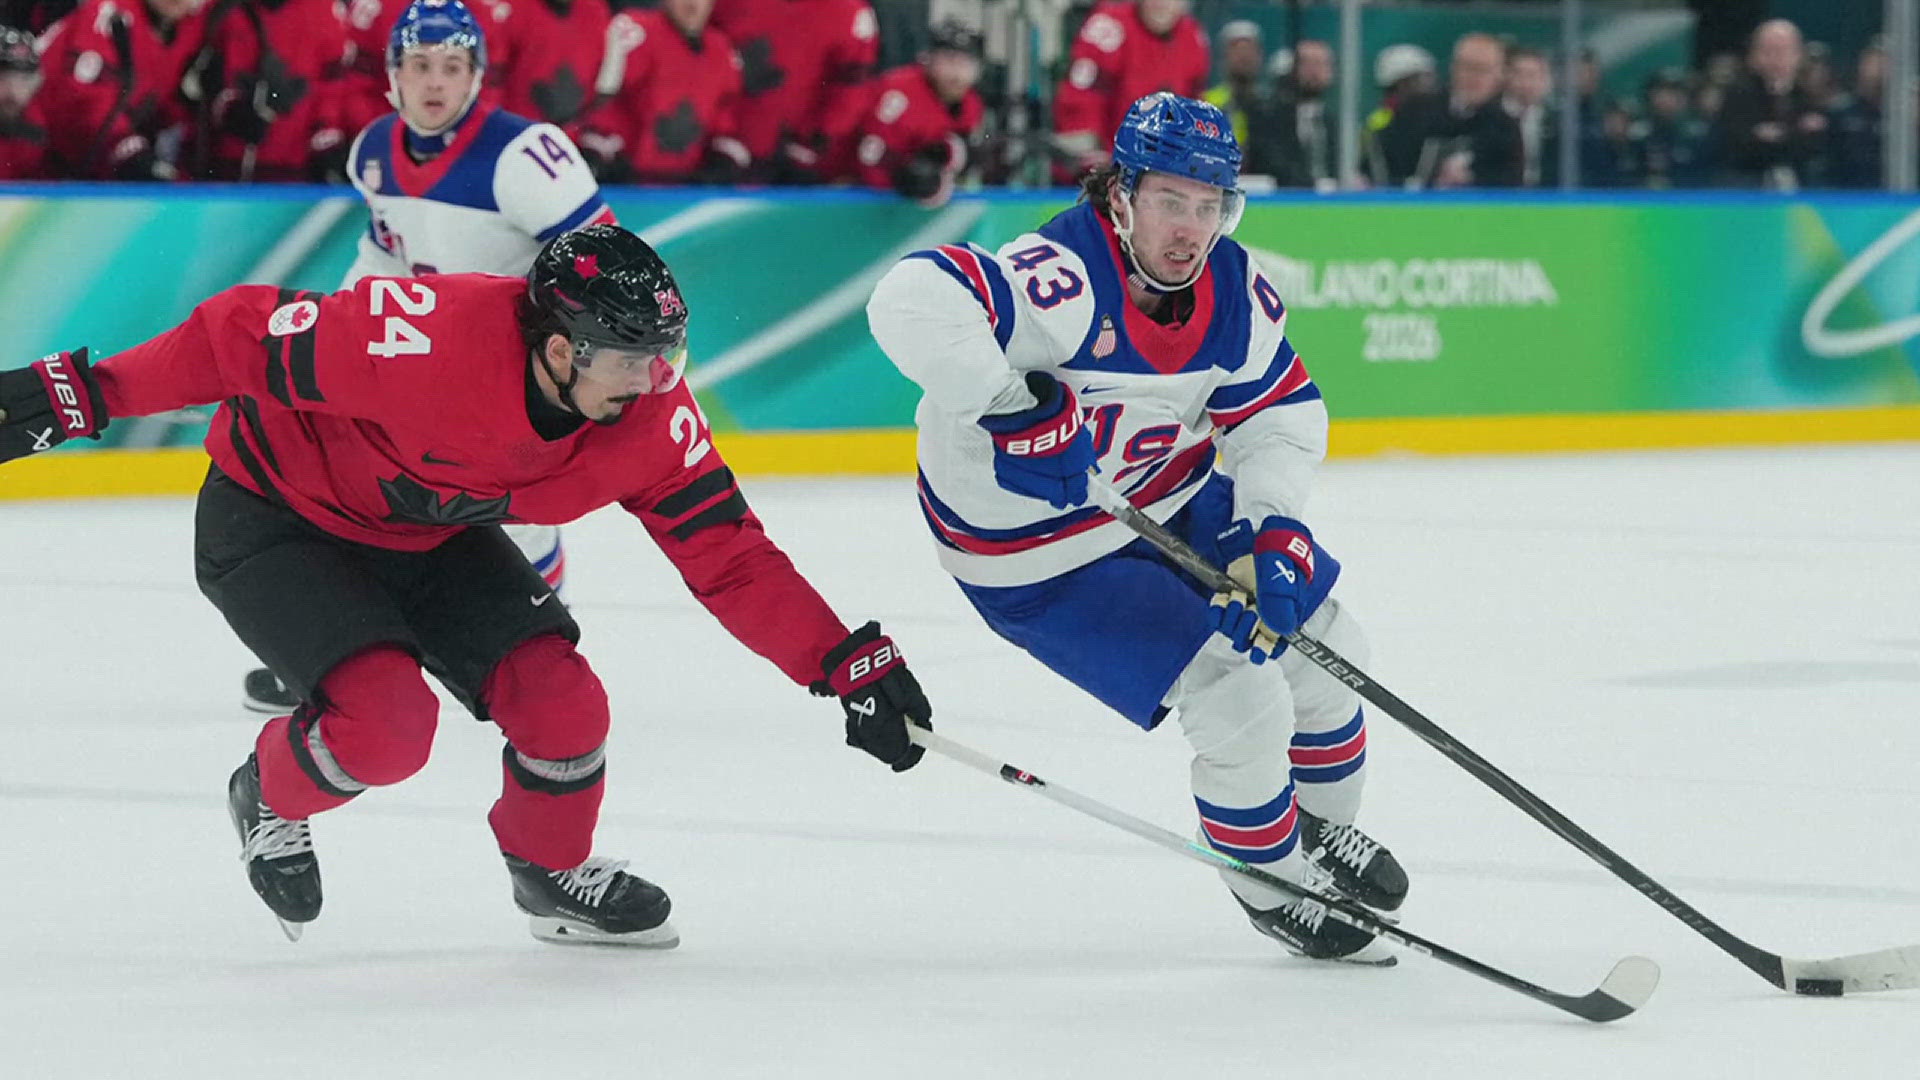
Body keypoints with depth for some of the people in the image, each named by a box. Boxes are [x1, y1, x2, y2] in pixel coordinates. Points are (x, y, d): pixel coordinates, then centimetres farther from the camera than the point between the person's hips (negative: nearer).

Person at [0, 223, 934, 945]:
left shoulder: (648, 413, -19)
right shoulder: (431, 337, -39)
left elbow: (727, 553, -11)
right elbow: (249, 335, -30)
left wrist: (849, 666, -16)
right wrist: (76, 398, -28)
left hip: (431, 535, 6)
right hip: (276, 511, -6)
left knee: (561, 703, -9)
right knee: (386, 723, -24)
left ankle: (553, 875, 22)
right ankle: (270, 798, 10)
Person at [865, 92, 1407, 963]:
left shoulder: (1235, 289, -12)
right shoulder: (1065, 280, -36)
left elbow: (1281, 416, -2)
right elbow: (913, 304, -49)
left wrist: (1270, 536, -17)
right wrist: (1013, 405, -52)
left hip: (1178, 505, 8)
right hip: (1039, 550, -8)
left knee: (1320, 646, 16)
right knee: (1240, 705, -12)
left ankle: (1323, 827, 45)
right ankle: (1270, 883, 16)